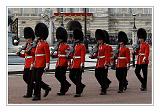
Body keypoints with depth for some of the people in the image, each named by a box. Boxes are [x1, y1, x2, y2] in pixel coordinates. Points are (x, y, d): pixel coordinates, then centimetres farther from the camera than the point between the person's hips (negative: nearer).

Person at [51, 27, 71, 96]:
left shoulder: (66, 46, -10)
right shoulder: (59, 45, 14)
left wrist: (68, 56, -31)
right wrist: (54, 55, 6)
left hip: (63, 63, -8)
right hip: (59, 63, 9)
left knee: (62, 76, -5)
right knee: (57, 75, 9)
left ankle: (62, 91, 2)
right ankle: (67, 84, 26)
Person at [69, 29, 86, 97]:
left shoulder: (82, 46, -8)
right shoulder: (75, 45, 15)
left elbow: (83, 56, -15)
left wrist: (82, 64, -21)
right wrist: (69, 56, -3)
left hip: (79, 65, -8)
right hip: (74, 64, 8)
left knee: (78, 78, -5)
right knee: (71, 76, 7)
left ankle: (78, 93, 2)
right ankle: (81, 86, 25)